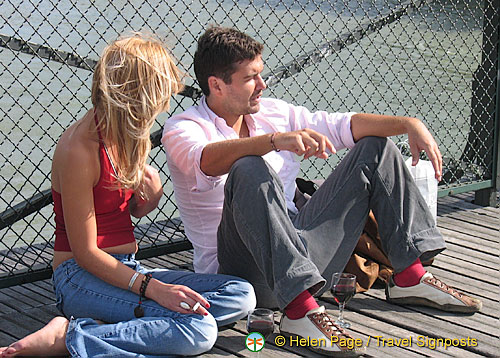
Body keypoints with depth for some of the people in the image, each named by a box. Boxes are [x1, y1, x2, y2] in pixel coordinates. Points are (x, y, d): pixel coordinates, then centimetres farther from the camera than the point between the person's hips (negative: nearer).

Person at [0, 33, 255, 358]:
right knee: (197, 330, -29)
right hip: (83, 279, -9)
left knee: (241, 294, -10)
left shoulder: (125, 136, 9)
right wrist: (153, 288, -25)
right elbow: (85, 252, -17)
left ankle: (108, 324, -19)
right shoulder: (80, 148, -17)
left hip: (125, 270, 9)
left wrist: (151, 195, -3)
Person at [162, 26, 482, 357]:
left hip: (304, 256, 7)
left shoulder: (273, 112, 14)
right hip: (242, 267, -7)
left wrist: (409, 124, -3)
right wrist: (277, 140, -44)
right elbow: (208, 161, -29)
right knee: (250, 169, -36)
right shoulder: (182, 128, -6)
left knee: (376, 146, 10)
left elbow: (344, 126, 12)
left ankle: (410, 277, 4)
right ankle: (299, 309, -41)